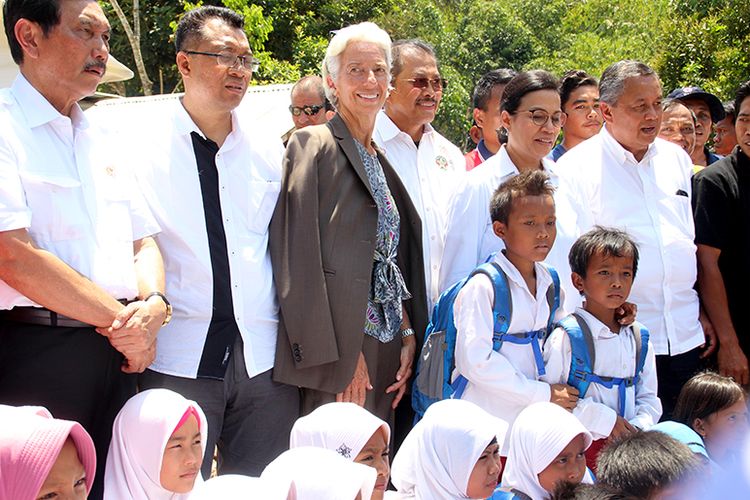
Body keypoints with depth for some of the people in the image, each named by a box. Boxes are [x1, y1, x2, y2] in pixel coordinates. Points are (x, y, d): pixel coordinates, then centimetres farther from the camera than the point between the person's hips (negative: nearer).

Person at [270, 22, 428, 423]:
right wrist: (333, 356, -17)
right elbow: (299, 259, -12)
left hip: (385, 355, 7)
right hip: (337, 351, -7)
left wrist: (408, 336, 7)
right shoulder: (311, 146, -4)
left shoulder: (383, 162, 18)